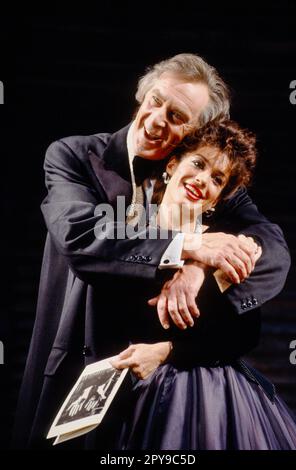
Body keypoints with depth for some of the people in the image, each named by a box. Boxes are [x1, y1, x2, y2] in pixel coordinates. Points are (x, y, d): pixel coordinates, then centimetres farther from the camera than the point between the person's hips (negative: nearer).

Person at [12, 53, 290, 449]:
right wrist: (189, 245, -30)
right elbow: (78, 234, -23)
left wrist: (199, 268, -30)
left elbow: (273, 248, -11)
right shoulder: (73, 156, -5)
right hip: (80, 371, -1)